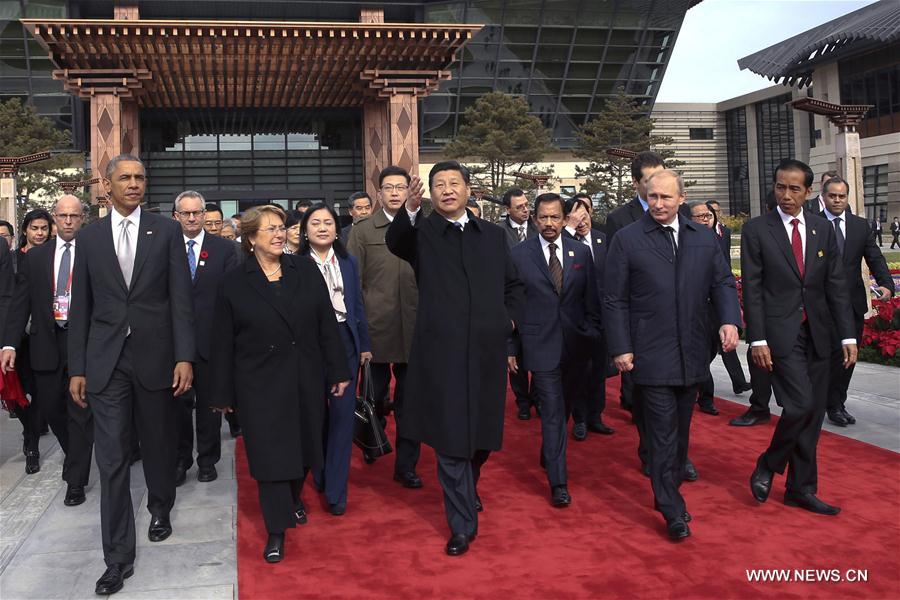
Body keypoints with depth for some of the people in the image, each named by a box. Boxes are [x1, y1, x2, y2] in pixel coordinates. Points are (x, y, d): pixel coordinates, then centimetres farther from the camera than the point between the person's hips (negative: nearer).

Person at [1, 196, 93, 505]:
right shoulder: (34, 257, 8)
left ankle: (75, 481, 9)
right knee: (50, 406, 13)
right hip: (47, 341, 4)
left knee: (80, 410, 0)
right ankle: (78, 456, 39)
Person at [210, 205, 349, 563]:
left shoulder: (306, 271, 1)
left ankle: (294, 499, 44)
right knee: (270, 454, 1)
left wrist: (338, 371, 1)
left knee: (303, 444, 16)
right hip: (260, 386, -2)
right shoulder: (234, 284, -3)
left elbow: (327, 325, 2)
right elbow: (223, 343, 0)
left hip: (306, 381, 3)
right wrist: (223, 393, 0)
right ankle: (277, 530, 12)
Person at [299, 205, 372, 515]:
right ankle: (321, 474, 33)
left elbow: (357, 304, 11)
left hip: (345, 341, 2)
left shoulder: (348, 262, 7)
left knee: (342, 414, -1)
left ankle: (336, 490, 7)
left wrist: (364, 344, 9)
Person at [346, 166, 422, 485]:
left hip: (413, 330, 1)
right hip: (376, 330, -1)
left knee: (409, 402, 6)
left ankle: (406, 466, 18)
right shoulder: (363, 231, 4)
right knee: (374, 397, 11)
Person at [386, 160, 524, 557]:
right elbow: (395, 242, -23)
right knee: (451, 438, -1)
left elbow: (513, 284, 22)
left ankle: (468, 490, 43)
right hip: (442, 351, -4)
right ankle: (463, 524, 10)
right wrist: (409, 209, -42)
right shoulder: (422, 233, 0)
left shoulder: (493, 235, 13)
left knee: (484, 432, 16)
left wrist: (510, 318, 6)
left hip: (487, 350, 4)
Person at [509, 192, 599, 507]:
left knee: (563, 407, 17)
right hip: (541, 345, -3)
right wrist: (510, 347, -3)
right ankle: (559, 483, 1)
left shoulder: (581, 252, 4)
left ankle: (548, 455, 42)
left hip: (576, 344, 3)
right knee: (553, 412, -4)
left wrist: (592, 336, 2)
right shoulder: (518, 254, -3)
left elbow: (591, 299, 8)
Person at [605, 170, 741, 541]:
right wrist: (620, 348, -8)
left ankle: (669, 492, 32)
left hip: (691, 354, 5)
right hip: (651, 354, -4)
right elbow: (614, 300, -3)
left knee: (681, 431, 15)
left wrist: (729, 319, -7)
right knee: (663, 434, -3)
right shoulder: (627, 240, -3)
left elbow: (723, 283, 11)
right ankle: (673, 512, 6)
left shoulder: (704, 238, 8)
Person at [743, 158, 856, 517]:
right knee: (800, 405, -15)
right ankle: (767, 467, 10)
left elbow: (837, 285, 8)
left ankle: (800, 490, 20)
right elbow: (752, 289, -6)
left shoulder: (823, 229, 8)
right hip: (780, 334, -4)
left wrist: (848, 335, 3)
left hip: (817, 335, 5)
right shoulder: (757, 229, -3)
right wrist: (757, 339, -12)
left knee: (812, 415, 7)